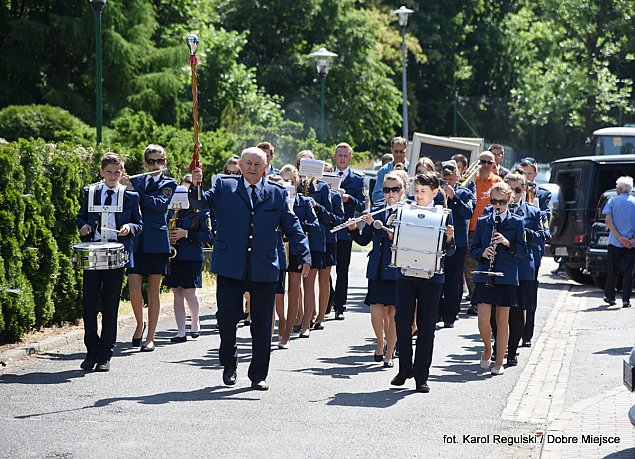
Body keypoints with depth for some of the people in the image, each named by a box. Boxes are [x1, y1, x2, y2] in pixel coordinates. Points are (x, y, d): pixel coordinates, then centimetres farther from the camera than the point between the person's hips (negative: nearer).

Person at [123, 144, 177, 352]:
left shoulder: (169, 184, 5)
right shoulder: (136, 181, 14)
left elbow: (159, 204, -13)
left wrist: (133, 189, -17)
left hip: (156, 242, -2)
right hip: (136, 240, 2)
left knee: (154, 290, 2)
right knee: (134, 287, -8)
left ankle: (150, 337, 6)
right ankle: (140, 324, 17)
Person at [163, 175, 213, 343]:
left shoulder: (201, 210, -2)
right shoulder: (173, 208, 11)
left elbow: (207, 235, -6)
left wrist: (186, 234, -15)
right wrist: (169, 237, -2)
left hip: (192, 256, -5)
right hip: (174, 255, 5)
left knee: (189, 293, -8)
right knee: (177, 293, 4)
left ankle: (195, 323, 19)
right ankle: (181, 333, 7)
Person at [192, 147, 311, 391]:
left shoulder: (277, 193, 9)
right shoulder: (224, 187, 7)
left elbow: (292, 226, 8)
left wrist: (304, 256, -2)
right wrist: (196, 187, -22)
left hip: (264, 270, 1)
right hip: (230, 268, -1)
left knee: (262, 324, 4)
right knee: (227, 316, -3)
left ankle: (259, 375, 15)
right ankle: (229, 364, 21)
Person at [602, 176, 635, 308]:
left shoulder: (613, 201, 1)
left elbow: (608, 221, -9)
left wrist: (619, 237, -12)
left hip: (615, 242, 0)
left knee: (613, 270, 12)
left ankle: (610, 296, 20)